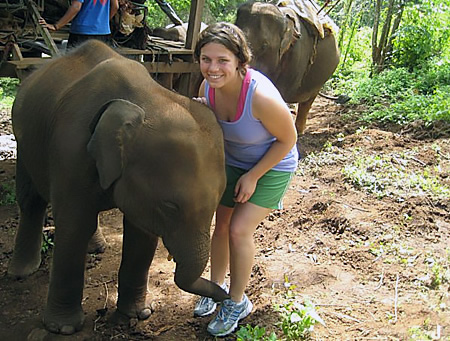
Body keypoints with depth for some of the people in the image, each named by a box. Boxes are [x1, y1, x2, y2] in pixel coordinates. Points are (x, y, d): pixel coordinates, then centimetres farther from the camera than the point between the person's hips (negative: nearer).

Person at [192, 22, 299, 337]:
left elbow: (287, 139, -21)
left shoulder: (261, 96, -37)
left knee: (240, 229, -8)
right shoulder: (208, 87, -18)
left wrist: (253, 176, -17)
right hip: (232, 162, 6)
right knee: (222, 223, 8)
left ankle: (238, 302, 14)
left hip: (271, 167, -5)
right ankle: (217, 286, 33)